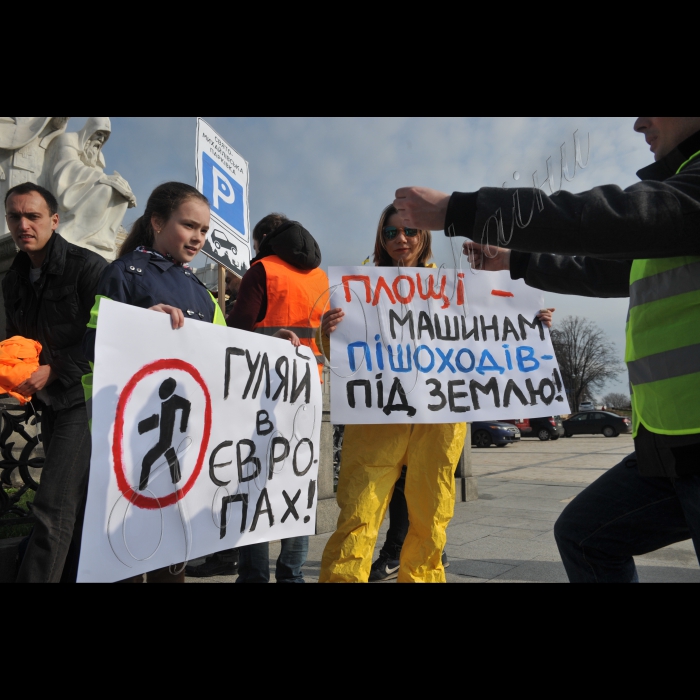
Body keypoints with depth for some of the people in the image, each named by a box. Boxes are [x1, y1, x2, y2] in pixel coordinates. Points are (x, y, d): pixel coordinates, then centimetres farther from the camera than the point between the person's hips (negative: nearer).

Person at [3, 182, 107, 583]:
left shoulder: (88, 268, -11)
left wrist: (55, 370, -18)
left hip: (84, 399, -7)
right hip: (49, 402, 7)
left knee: (54, 507, -11)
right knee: (75, 504, 17)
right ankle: (74, 575, 31)